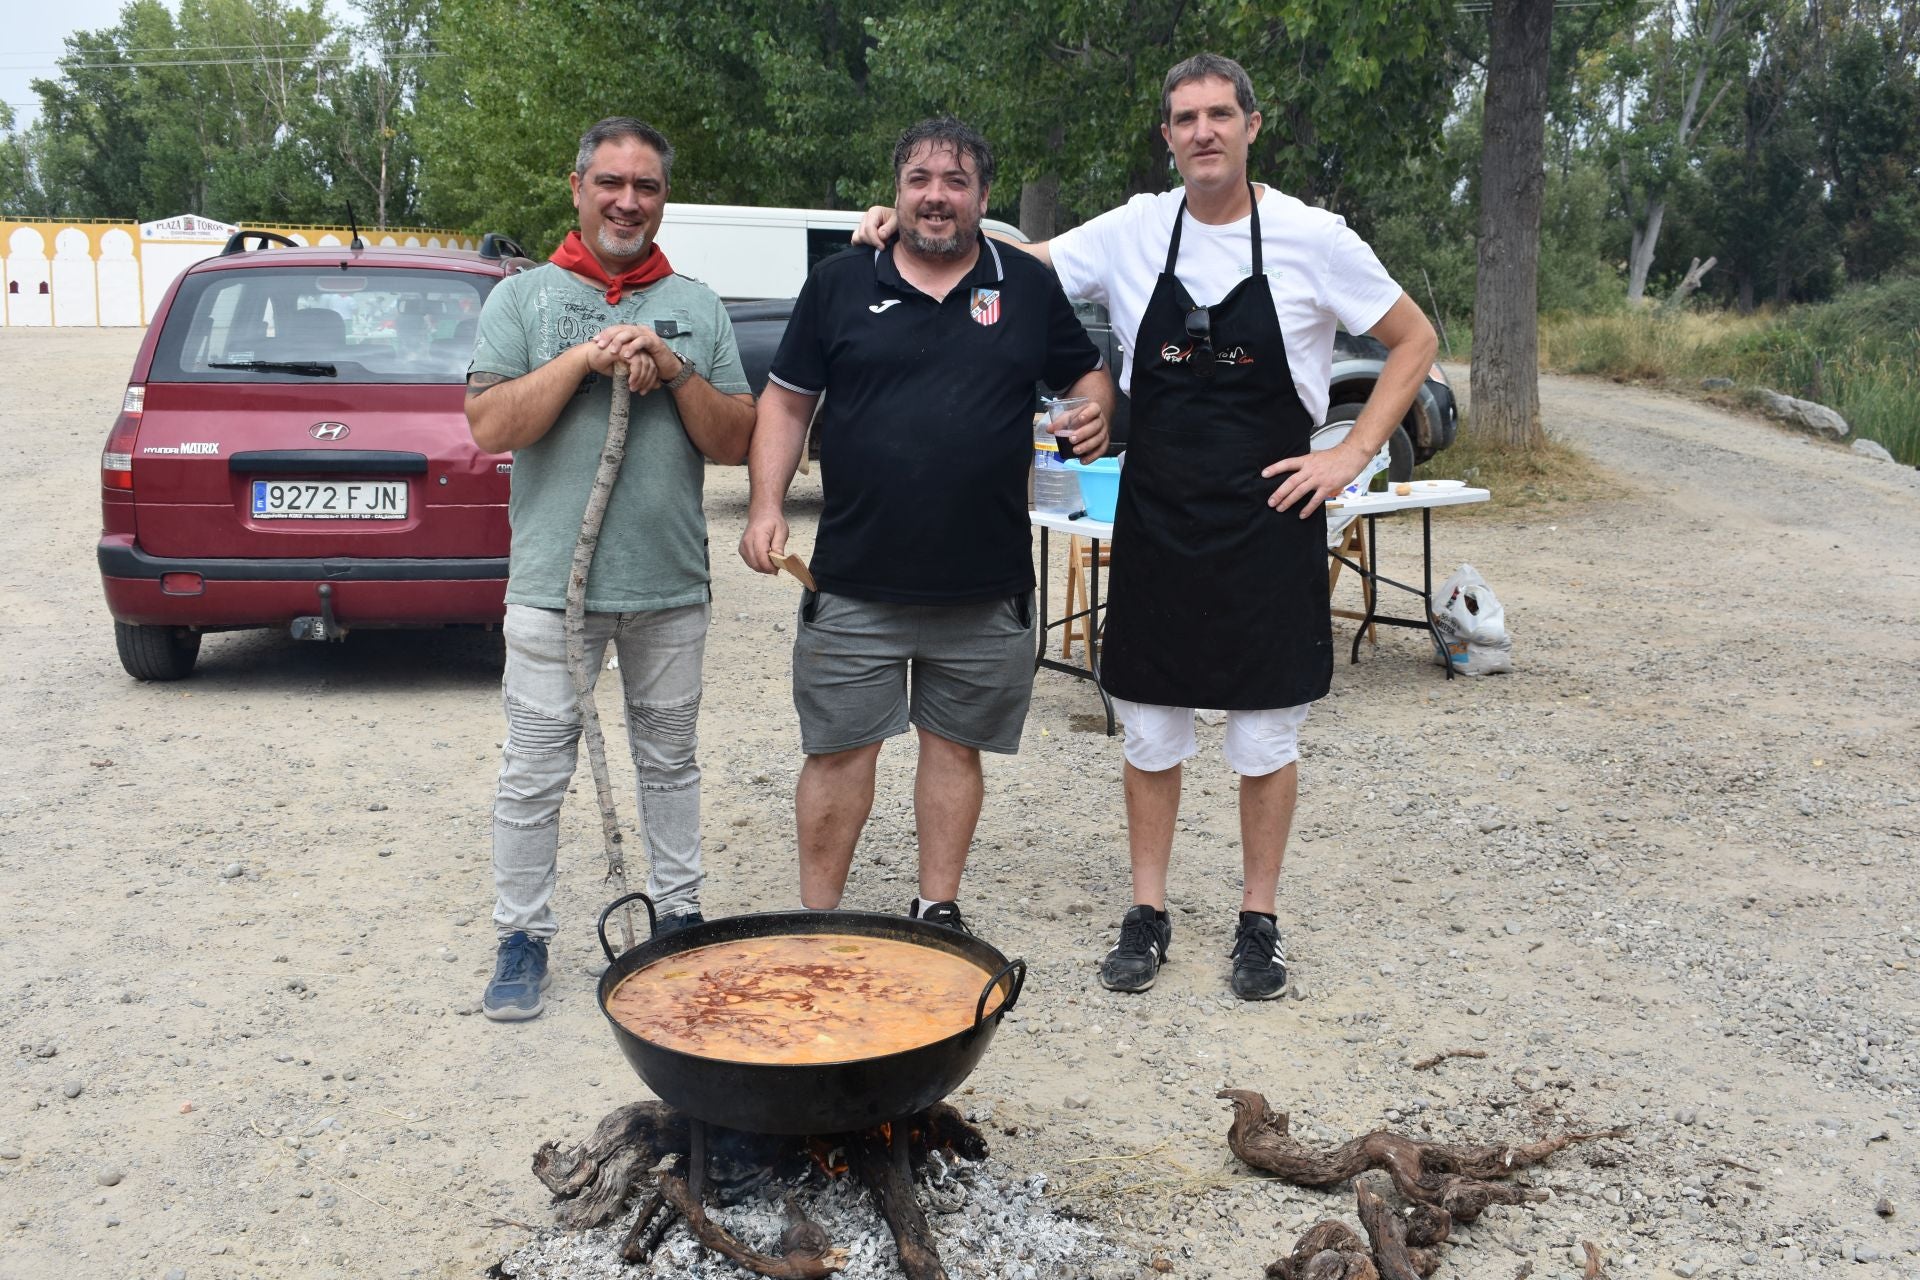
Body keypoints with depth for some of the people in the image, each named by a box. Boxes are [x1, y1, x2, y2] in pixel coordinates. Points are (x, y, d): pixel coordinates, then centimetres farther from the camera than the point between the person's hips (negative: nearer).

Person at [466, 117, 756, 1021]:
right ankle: (522, 937, 16)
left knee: (669, 762, 14)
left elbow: (736, 444, 3)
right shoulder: (523, 299, 4)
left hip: (672, 583, 2)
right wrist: (587, 356, -14)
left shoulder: (698, 309, 9)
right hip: (553, 582, -2)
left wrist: (673, 371, -12)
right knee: (536, 773, 3)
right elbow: (490, 427, -8)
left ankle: (679, 913, 27)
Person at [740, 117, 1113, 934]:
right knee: (839, 751, 3)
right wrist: (767, 505, -3)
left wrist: (1096, 413, -7)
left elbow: (1088, 375, 17)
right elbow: (786, 401, 8)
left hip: (986, 586, 1)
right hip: (855, 581, -1)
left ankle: (939, 912, 25)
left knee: (955, 745, 11)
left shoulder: (1029, 287, 8)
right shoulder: (839, 284, 5)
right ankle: (817, 922, 18)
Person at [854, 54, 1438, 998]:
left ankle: (1258, 921, 22)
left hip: (1269, 524, -2)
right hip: (1154, 522, 2)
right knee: (1151, 732, 9)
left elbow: (1414, 341, 4)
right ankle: (1147, 914, 23)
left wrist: (1352, 455, -5)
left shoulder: (1312, 239, -5)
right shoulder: (1133, 232, 1)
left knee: (1266, 739, 7)